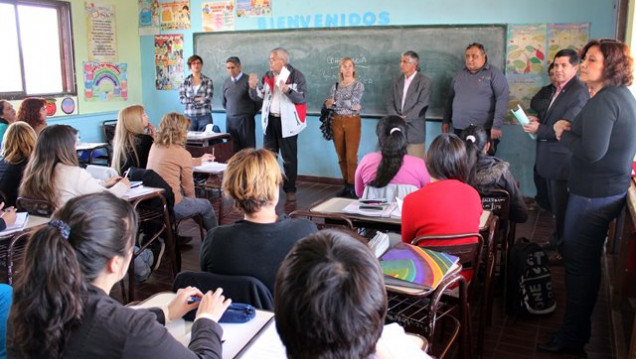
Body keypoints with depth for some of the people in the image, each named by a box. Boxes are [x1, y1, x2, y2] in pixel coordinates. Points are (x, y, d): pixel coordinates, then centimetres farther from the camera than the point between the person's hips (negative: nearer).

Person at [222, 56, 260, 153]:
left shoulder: (248, 80, -6)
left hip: (245, 120, -5)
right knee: (233, 150, 6)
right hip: (230, 120, 5)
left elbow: (258, 100, -5)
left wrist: (250, 113, 3)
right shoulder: (226, 83, 11)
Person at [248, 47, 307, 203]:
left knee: (289, 158, 4)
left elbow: (302, 98, -16)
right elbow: (258, 97, 5)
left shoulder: (296, 76, -9)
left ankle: (290, 190, 15)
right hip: (270, 120, 5)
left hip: (287, 122, -5)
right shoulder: (268, 76, 6)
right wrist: (253, 87, -15)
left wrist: (288, 90, -32)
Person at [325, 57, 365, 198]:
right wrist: (349, 105, -12)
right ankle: (346, 185, 15)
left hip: (352, 121, -4)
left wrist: (335, 103, -6)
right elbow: (328, 104, -2)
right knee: (341, 156, 7)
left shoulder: (358, 85, 0)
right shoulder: (335, 86, 11)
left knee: (351, 156, -7)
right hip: (337, 122, 4)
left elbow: (353, 102, -14)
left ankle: (352, 188, -2)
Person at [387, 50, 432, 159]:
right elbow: (391, 102, 9)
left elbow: (422, 104, -10)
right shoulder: (397, 81, 15)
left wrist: (405, 118, -16)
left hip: (415, 130, -4)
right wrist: (396, 117, -10)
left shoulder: (425, 82, -1)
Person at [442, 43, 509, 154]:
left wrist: (497, 125, -18)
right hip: (459, 129, 5)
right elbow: (451, 98, 19)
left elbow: (502, 99, -11)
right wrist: (446, 121, 14)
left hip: (484, 130, -4)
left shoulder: (494, 73, -3)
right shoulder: (460, 75, 13)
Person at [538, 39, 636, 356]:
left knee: (579, 263, -1)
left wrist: (563, 134, -12)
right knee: (587, 261, 21)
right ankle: (578, 328, 36)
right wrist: (573, 130, 5)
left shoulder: (604, 101, -19)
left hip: (593, 195, -11)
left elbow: (592, 151, -28)